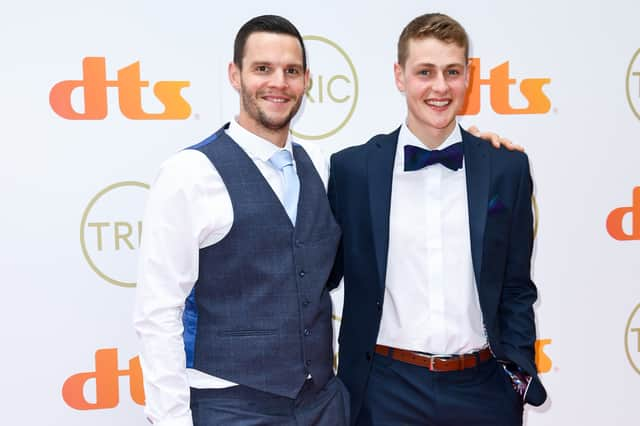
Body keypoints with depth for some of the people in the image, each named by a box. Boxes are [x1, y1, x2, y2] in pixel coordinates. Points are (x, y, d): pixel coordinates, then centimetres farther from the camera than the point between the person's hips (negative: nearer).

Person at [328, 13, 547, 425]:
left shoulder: (508, 168, 0)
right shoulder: (352, 168, -4)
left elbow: (516, 287, 7)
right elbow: (327, 274, 4)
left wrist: (519, 372, 0)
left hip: (482, 388, 2)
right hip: (388, 388, -1)